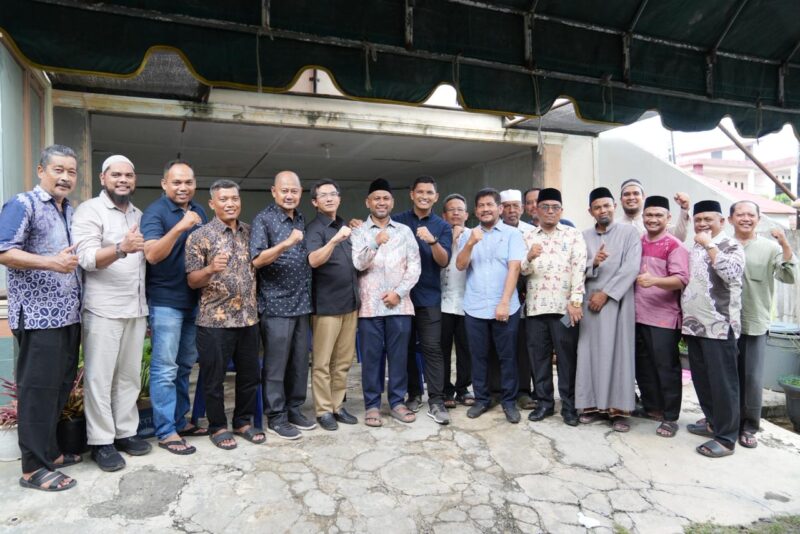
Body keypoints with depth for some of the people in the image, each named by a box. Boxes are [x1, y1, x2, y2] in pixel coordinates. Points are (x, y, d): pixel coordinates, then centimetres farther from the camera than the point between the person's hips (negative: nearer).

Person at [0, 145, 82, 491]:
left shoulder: (72, 212, 17)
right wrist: (52, 262, -24)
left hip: (69, 314, 8)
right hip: (39, 316, -8)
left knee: (61, 387, 13)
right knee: (38, 388, -3)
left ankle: (49, 451, 26)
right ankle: (34, 467, 7)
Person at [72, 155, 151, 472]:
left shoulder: (139, 215, 16)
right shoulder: (89, 210, -5)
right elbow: (87, 258, -17)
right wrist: (121, 248, -34)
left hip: (136, 308, 6)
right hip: (103, 310, -6)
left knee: (130, 375, 11)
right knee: (99, 377, 1)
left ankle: (126, 432, 21)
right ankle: (101, 442, 10)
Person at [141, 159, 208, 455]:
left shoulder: (199, 211, 10)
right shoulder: (155, 212, -9)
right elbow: (152, 254, -22)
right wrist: (179, 227, -35)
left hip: (194, 299, 7)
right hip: (165, 300, -7)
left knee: (185, 365, 14)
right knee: (165, 369, -3)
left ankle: (180, 421, 26)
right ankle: (166, 432, 6)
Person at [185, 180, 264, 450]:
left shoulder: (250, 232, 8)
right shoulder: (200, 236, -5)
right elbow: (192, 281, -7)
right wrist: (211, 269, -26)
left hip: (249, 317, 5)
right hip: (215, 320, -4)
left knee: (250, 374, 13)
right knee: (214, 377, 7)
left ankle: (244, 421, 30)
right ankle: (217, 427, 24)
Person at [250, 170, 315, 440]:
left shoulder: (302, 219, 13)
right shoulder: (263, 219, -7)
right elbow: (257, 259, -18)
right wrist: (286, 243, -31)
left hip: (302, 303, 6)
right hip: (276, 304, -6)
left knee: (300, 361, 12)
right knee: (276, 363, 1)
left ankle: (294, 409, 25)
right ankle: (276, 417, 13)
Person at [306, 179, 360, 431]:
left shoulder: (344, 225, 14)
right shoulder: (314, 229, -8)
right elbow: (314, 260, -27)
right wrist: (334, 240, -41)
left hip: (350, 302, 7)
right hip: (326, 305, -7)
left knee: (343, 360, 12)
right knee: (322, 362, 1)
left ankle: (338, 405, 22)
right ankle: (323, 410, 12)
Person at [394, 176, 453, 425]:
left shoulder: (442, 227, 4)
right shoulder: (397, 222, 6)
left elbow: (444, 261, -6)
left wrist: (432, 241, -25)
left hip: (429, 296, -1)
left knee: (432, 348, -5)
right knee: (406, 347, 9)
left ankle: (436, 401, -1)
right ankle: (413, 393, 23)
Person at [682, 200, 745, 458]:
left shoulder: (731, 246, -5)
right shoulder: (695, 249, 16)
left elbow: (731, 273, -26)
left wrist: (709, 244, -19)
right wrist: (685, 318, 18)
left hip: (719, 327, -7)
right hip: (694, 326, 7)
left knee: (722, 382, -2)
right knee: (701, 379, 15)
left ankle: (726, 438, 6)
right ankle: (713, 422, 30)